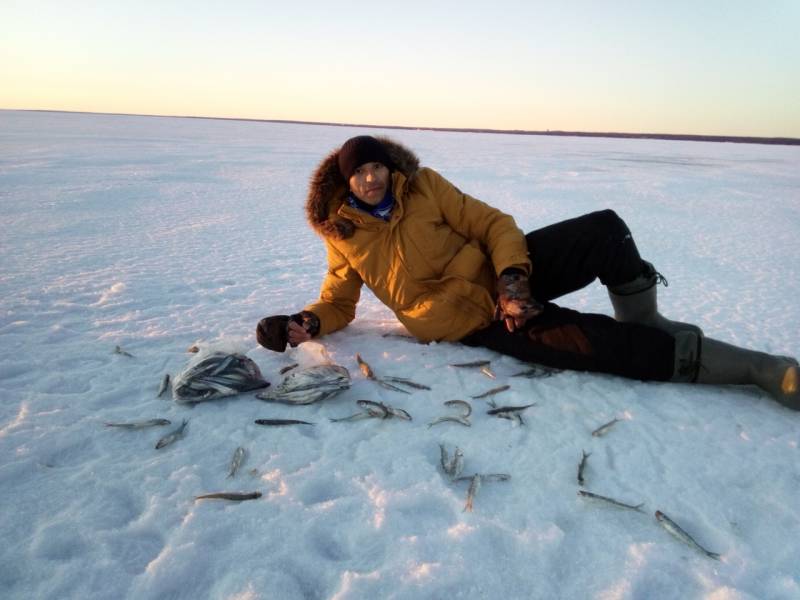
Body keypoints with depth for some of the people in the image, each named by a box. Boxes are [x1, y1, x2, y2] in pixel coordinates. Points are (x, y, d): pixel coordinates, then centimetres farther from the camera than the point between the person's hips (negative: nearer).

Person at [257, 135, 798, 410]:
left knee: (606, 229, -20)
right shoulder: (342, 237, 0)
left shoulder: (422, 185, 2)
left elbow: (491, 223, -2)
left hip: (503, 274, 3)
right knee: (606, 344, -20)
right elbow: (337, 303, 6)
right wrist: (305, 324, -17)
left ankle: (650, 326, 3)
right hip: (477, 323, -3)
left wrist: (513, 277, -19)